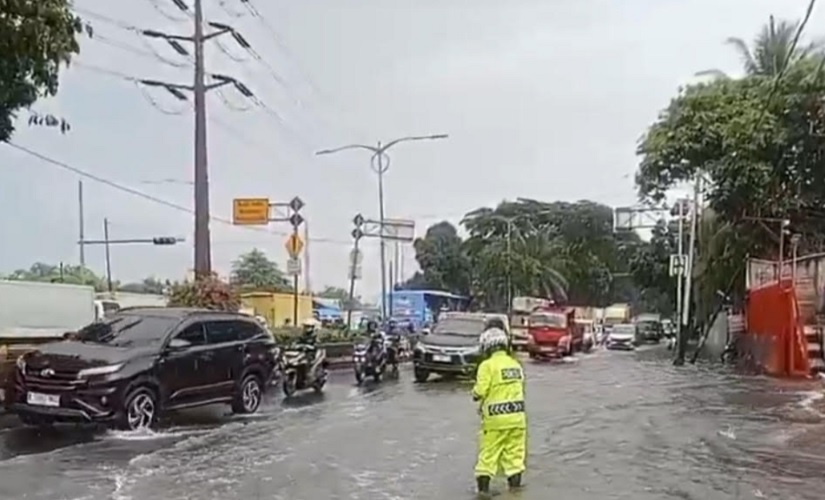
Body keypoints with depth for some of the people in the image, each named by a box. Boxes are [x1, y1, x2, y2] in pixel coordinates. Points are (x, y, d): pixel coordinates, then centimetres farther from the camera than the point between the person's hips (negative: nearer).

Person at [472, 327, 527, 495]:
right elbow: (521, 388, 11)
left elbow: (480, 391, -17)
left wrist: (475, 394, 4)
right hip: (517, 415, 5)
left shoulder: (488, 365, -12)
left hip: (496, 418, -5)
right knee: (514, 451, 11)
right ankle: (515, 484, 14)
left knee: (488, 453, 4)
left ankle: (483, 486, 7)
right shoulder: (516, 364, 8)